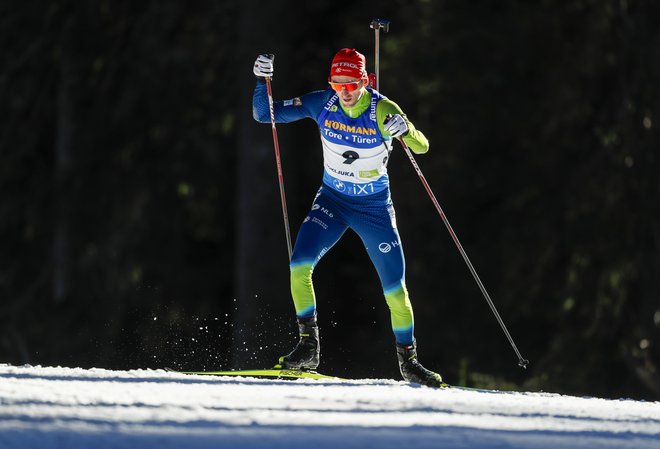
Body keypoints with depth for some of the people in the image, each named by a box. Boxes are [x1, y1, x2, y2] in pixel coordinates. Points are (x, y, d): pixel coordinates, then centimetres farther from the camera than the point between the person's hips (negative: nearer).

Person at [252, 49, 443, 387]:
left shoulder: (382, 111, -18)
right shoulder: (321, 104, -12)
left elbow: (421, 147, -21)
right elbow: (263, 114, -7)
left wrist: (404, 130, -43)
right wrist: (262, 80, -25)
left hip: (375, 207, -2)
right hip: (332, 201, 2)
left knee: (395, 287, -1)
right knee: (300, 264, -21)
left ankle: (408, 359, 18)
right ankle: (308, 346, -10)